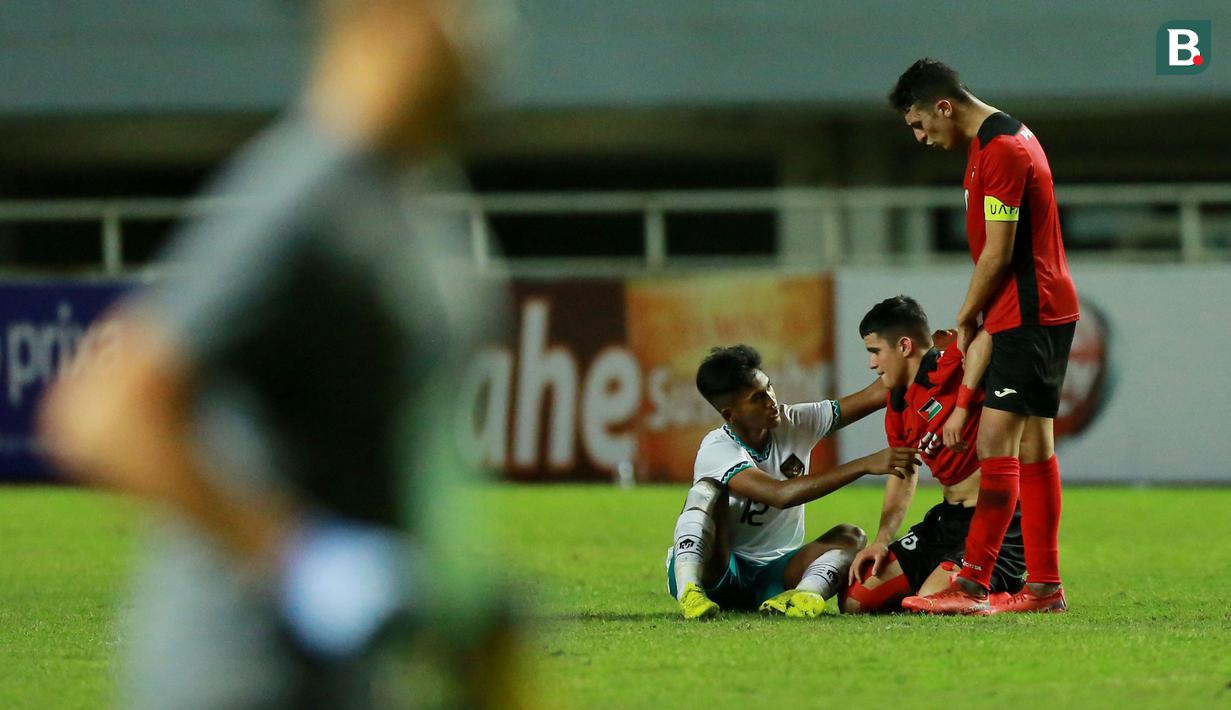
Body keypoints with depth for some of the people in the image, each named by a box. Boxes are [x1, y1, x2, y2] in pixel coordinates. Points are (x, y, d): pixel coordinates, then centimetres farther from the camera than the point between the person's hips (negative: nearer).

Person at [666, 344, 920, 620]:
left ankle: (807, 591, -46)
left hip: (774, 576, 5)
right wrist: (866, 465, -38)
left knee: (850, 537, -17)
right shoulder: (717, 450, -20)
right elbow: (781, 495, -35)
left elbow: (873, 396, -5)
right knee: (708, 491, -29)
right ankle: (689, 591, -45)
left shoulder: (794, 425, -1)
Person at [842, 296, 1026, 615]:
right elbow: (902, 475, 22)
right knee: (856, 600, 4)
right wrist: (882, 540, 9)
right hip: (947, 517, 9)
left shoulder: (943, 370, -16)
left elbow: (987, 334, -37)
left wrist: (962, 407, -36)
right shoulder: (897, 406, 12)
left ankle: (1010, 592, 2)